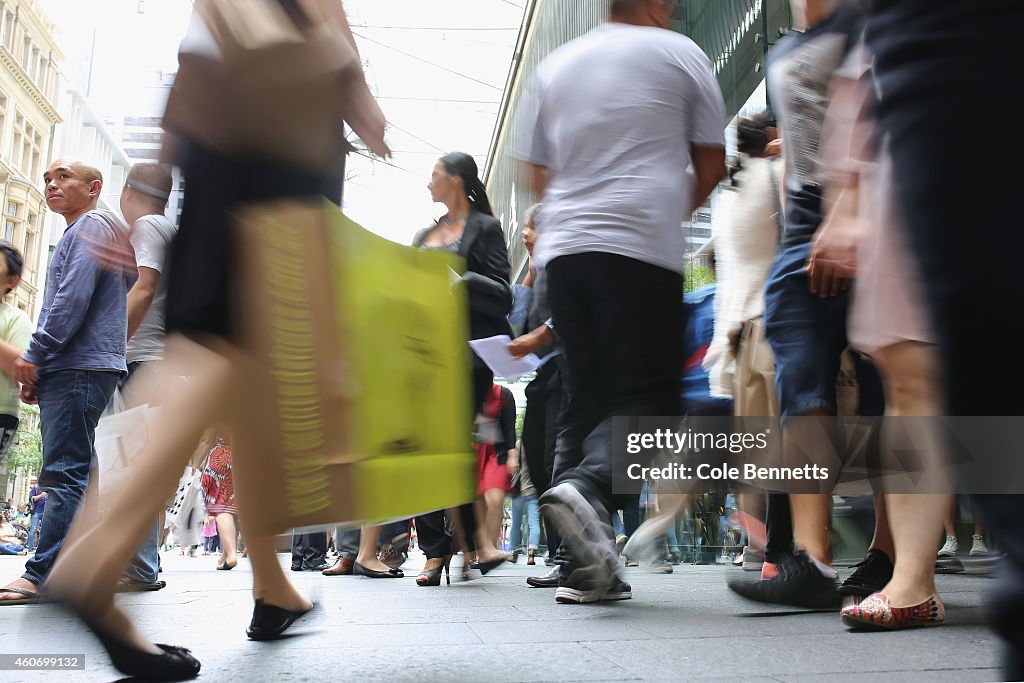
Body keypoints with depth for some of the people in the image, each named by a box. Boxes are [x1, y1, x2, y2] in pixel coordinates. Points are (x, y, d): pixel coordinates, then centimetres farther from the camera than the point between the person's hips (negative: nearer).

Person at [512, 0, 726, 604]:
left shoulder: (555, 65, 20)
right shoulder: (679, 52, 11)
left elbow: (537, 174, 22)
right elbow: (712, 164, 13)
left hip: (563, 245, 5)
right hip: (644, 247, -4)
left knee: (587, 398, 6)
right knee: (648, 395, -3)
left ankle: (587, 566, 3)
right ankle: (590, 487, -31)